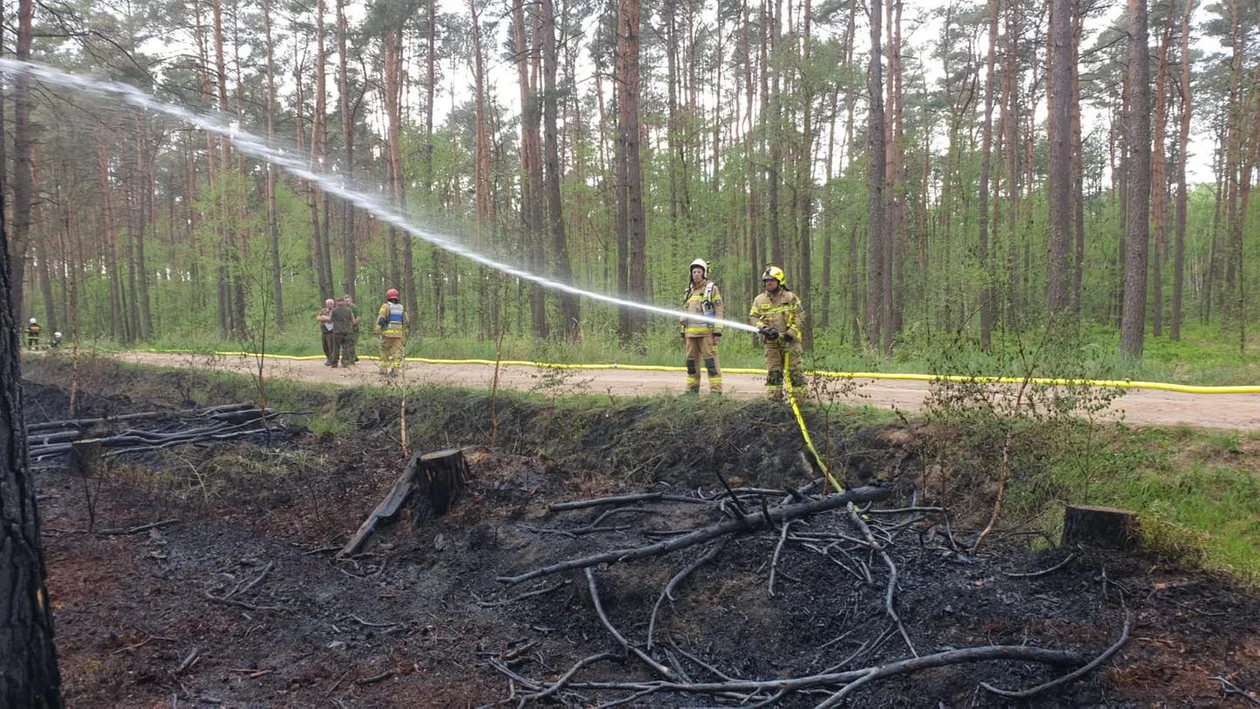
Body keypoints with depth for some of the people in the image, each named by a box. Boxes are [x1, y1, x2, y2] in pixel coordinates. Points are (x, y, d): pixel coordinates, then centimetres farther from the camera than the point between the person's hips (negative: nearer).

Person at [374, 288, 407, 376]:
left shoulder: (386, 306, 2)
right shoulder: (401, 308, 16)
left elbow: (381, 318, -12)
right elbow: (405, 322, 22)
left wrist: (377, 329, -15)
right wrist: (404, 332, 33)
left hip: (387, 333, -3)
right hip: (398, 333, 3)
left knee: (384, 351, 10)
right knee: (397, 352, -1)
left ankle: (383, 369, 9)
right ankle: (395, 370, -13)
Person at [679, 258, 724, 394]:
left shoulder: (712, 288, -1)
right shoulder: (689, 290, 18)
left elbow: (719, 311, -6)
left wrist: (717, 332, -13)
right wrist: (683, 332, 18)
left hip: (706, 332, -6)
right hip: (690, 333, 6)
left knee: (711, 361, -8)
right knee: (691, 362, 9)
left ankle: (716, 390, -7)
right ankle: (692, 390, 16)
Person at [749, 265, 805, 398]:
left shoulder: (790, 297, -1)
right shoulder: (760, 300, 6)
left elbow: (800, 316, -4)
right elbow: (753, 317, 4)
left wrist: (791, 333, -14)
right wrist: (763, 328, -14)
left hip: (790, 341, -2)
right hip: (771, 342, 3)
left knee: (795, 370, -1)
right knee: (773, 372, 5)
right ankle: (774, 397, 10)